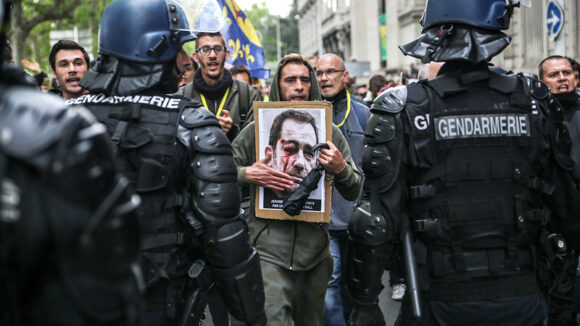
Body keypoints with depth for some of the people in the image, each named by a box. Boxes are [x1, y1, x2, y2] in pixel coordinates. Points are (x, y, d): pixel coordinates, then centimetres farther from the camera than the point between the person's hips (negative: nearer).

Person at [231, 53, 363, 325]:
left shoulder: (329, 132, 8)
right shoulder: (255, 130, 2)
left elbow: (354, 193, 8)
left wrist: (341, 169, -13)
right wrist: (247, 174, -15)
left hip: (315, 250, 3)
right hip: (270, 249, -3)